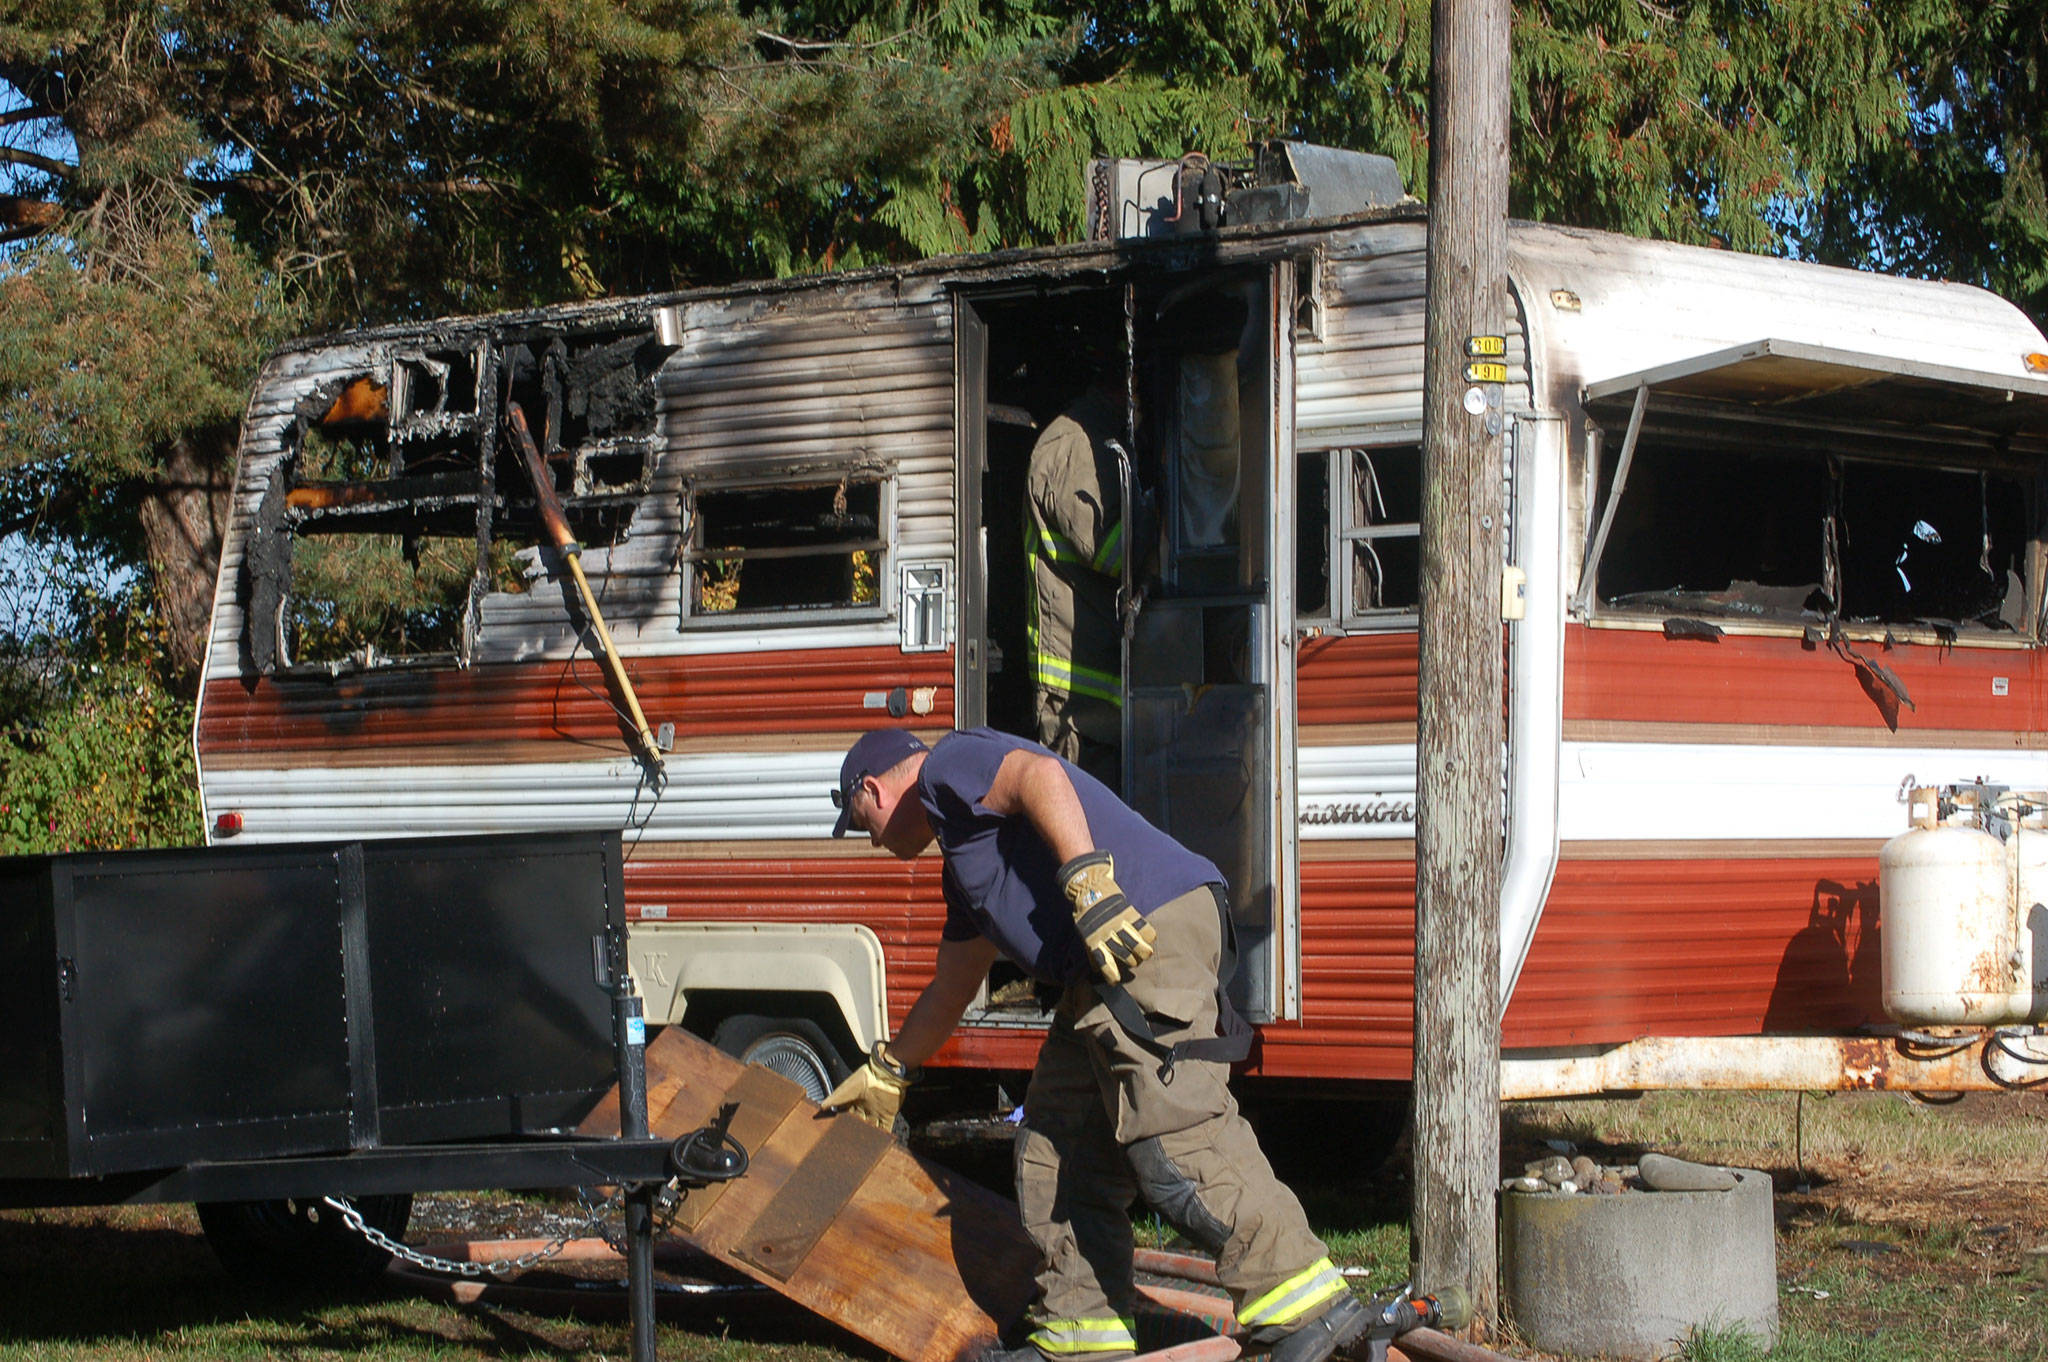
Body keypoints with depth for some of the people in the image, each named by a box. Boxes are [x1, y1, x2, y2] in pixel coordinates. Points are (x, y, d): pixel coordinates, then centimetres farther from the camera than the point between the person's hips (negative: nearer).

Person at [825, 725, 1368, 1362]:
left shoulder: (949, 765, 5)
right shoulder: (962, 856, 34)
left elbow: (1041, 775, -18)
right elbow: (952, 984, 45)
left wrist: (1090, 886, -28)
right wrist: (886, 1073, 55)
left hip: (1150, 931, -11)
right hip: (1105, 970, 11)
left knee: (1175, 1133, -18)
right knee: (1055, 1144, 12)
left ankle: (1309, 1304, -19)